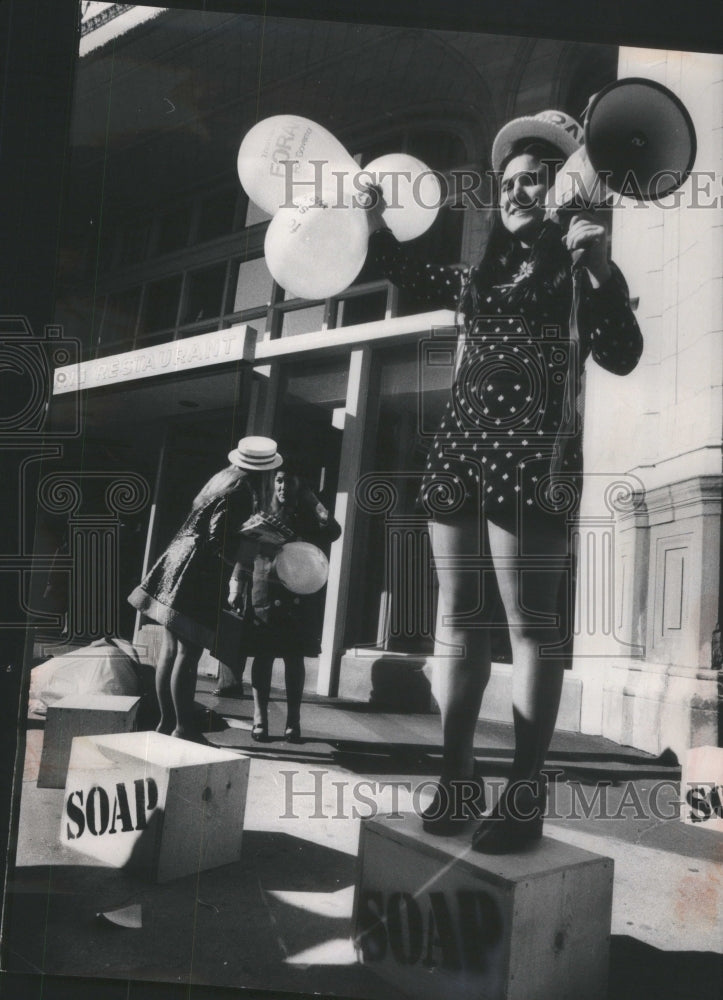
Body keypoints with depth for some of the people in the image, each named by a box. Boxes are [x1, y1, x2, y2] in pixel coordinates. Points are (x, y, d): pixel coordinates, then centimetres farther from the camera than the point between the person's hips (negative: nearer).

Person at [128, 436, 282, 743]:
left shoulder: (223, 479, 12)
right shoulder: (238, 494, -15)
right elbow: (220, 541, -20)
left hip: (178, 566, 10)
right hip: (199, 576, -10)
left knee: (171, 649, 12)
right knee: (188, 654, -4)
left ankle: (166, 722, 22)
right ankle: (183, 728, 3)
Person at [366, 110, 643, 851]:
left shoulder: (576, 270, 5)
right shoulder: (486, 272, 22)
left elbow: (621, 357, -6)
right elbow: (421, 282, 39)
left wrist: (601, 271, -17)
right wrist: (376, 227, 33)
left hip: (529, 450, -7)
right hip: (459, 444, 7)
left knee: (530, 623, -6)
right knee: (457, 616, 5)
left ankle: (525, 795, -1)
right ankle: (456, 780, 13)